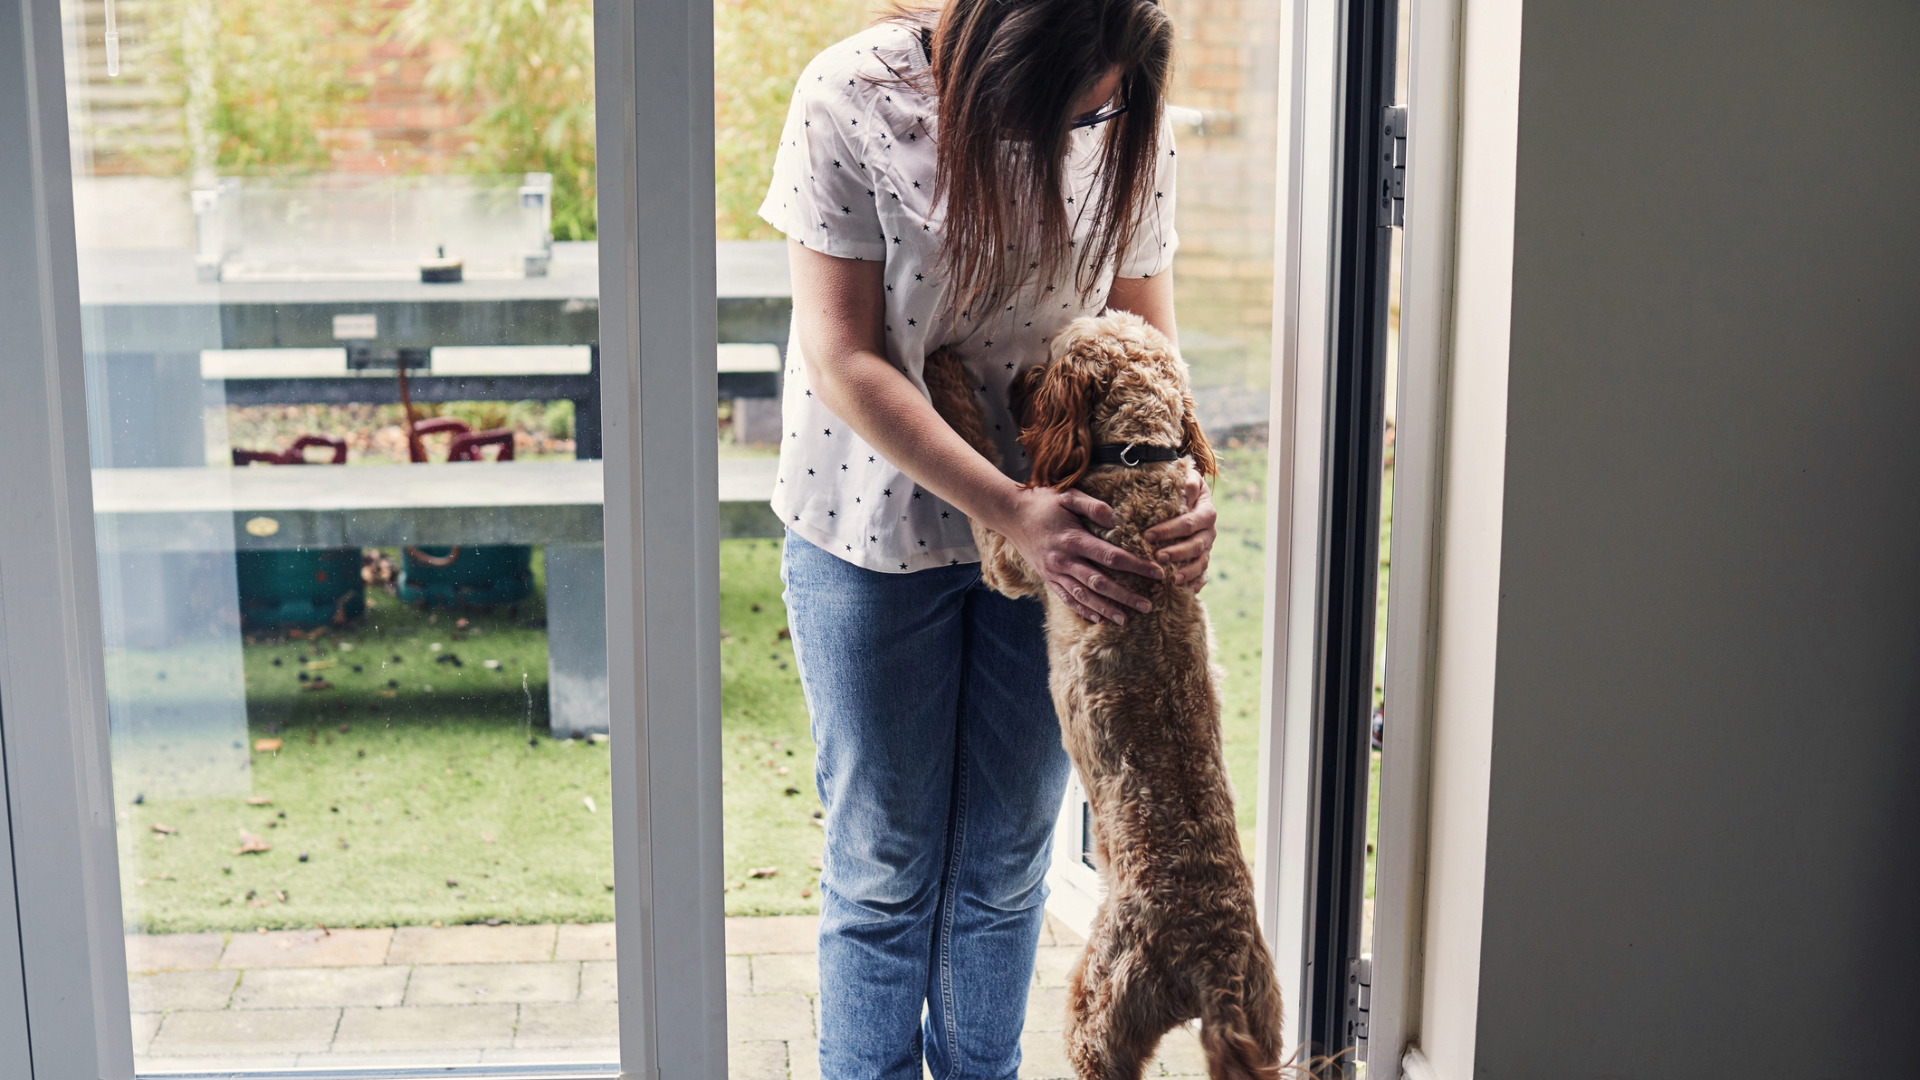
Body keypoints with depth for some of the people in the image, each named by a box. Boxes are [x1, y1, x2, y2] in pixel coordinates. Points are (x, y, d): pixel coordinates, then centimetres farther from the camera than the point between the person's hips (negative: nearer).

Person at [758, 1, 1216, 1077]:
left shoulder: (1132, 121, -9)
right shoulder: (858, 98, -19)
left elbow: (1144, 329, 1)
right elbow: (845, 361, -19)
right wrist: (1014, 510, -24)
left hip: (1060, 518, 3)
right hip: (877, 522, -2)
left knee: (1010, 856, 12)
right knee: (884, 861, 7)